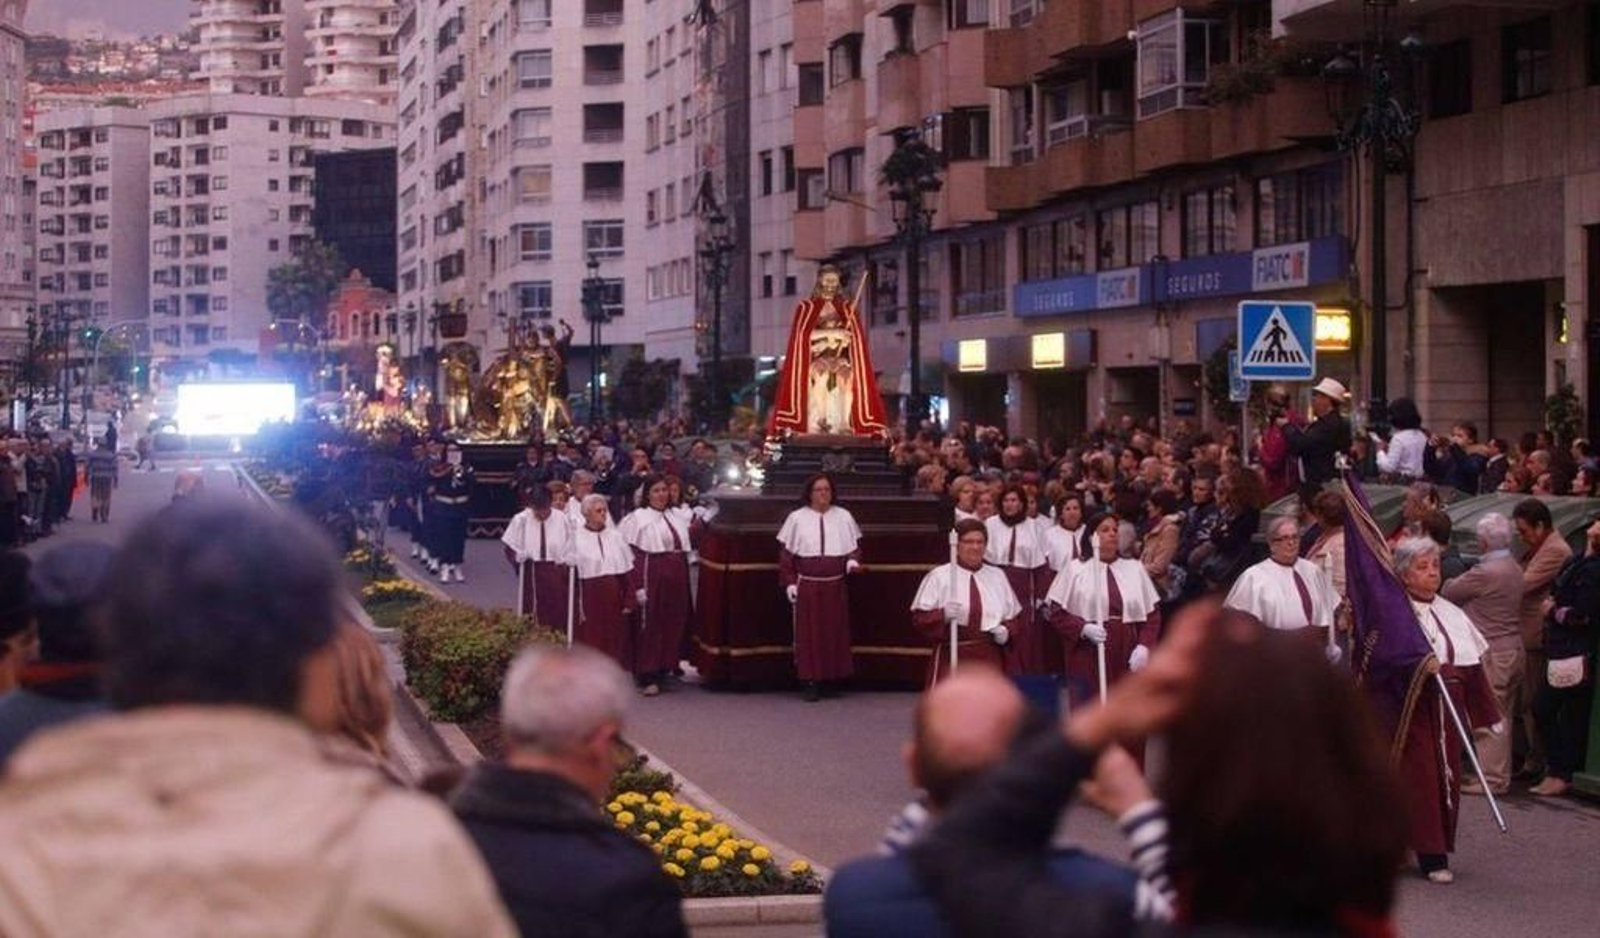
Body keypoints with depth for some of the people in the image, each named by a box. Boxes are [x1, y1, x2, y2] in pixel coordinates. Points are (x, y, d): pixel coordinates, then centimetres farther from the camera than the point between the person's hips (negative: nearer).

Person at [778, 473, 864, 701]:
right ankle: (811, 682, 3)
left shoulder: (843, 517, 7)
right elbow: (786, 553, 2)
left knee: (835, 631, 4)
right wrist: (789, 582, -4)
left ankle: (833, 679, 14)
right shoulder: (796, 518, 2)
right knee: (809, 634, -1)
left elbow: (854, 546, 11)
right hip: (807, 586, -2)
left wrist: (853, 560, -11)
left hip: (835, 586, 2)